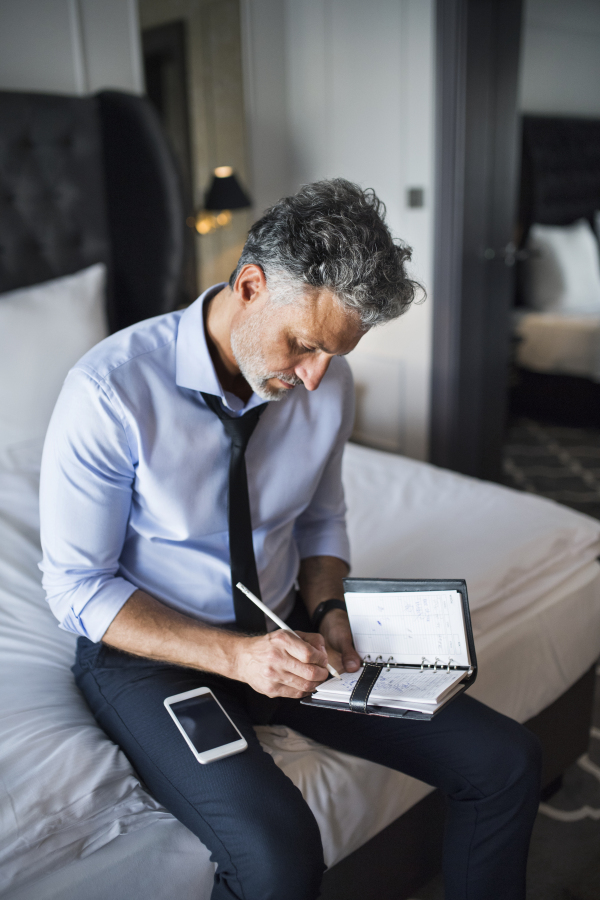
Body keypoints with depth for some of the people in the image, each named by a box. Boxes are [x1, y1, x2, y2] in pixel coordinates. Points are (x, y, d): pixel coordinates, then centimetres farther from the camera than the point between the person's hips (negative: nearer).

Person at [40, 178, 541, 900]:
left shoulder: (327, 381, -5)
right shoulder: (110, 391, -21)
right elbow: (77, 587, -15)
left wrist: (326, 611, -8)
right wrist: (234, 655, -25)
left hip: (285, 633, 5)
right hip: (151, 651, -4)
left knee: (507, 763, -5)